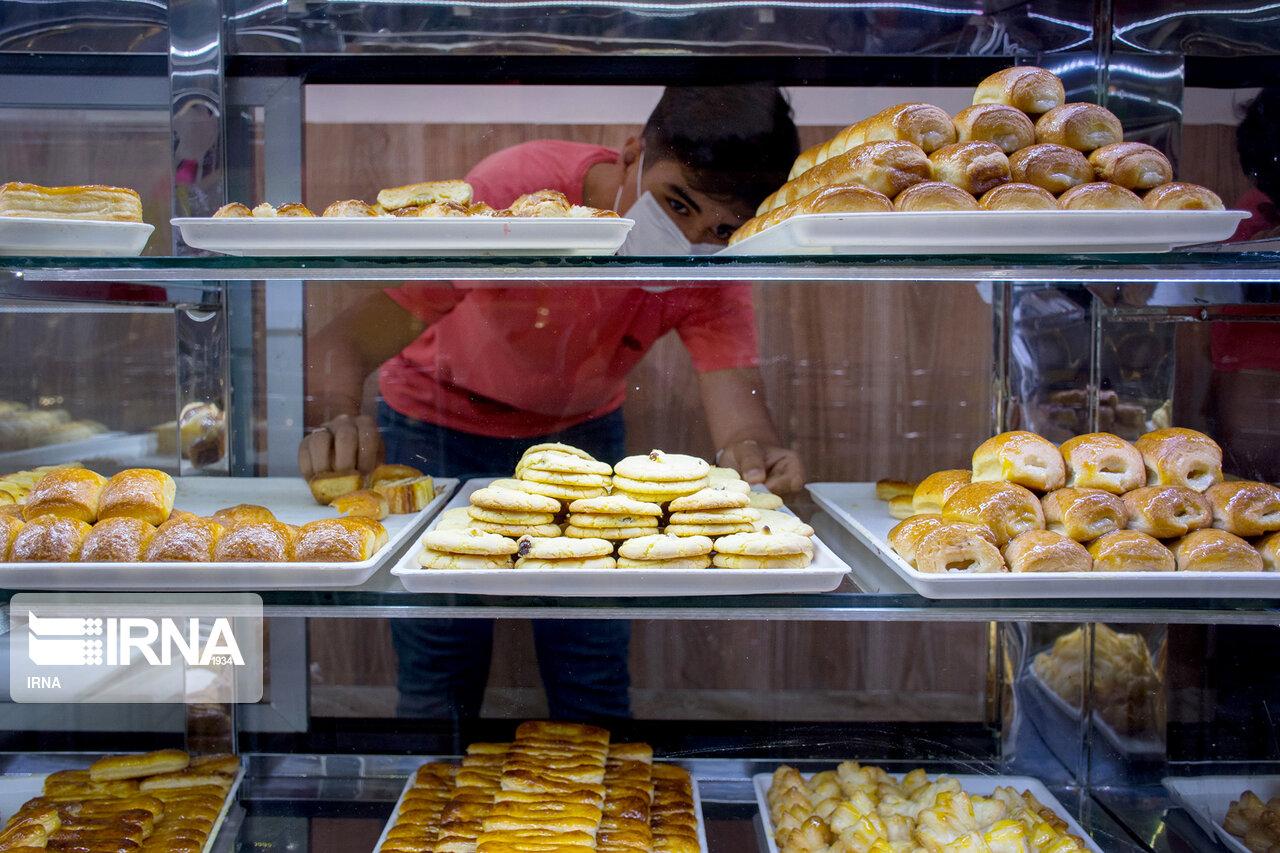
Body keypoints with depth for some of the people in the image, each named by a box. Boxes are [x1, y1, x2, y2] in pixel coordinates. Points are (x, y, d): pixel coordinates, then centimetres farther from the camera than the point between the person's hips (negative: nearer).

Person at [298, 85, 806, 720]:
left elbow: (734, 390, -35)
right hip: (441, 421, -2)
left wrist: (752, 453, -59)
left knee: (593, 678, 0)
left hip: (582, 428, 3)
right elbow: (347, 343, -37)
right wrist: (336, 421, -59)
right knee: (440, 674, -2)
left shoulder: (715, 271, -23)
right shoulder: (511, 193, -34)